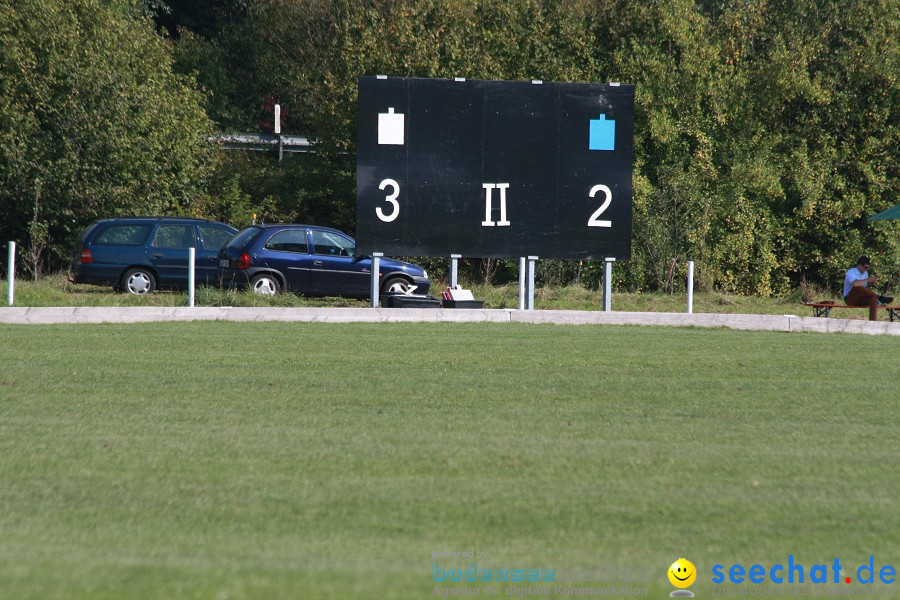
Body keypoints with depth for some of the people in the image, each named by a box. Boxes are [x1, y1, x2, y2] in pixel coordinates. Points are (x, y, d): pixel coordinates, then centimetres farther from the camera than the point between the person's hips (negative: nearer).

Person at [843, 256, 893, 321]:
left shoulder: (865, 273, 12)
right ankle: (880, 298, -33)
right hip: (850, 299, -6)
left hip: (861, 299, 6)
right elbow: (855, 284, -33)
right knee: (858, 287, -36)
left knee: (873, 299, -27)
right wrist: (868, 280, -23)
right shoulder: (850, 272, -12)